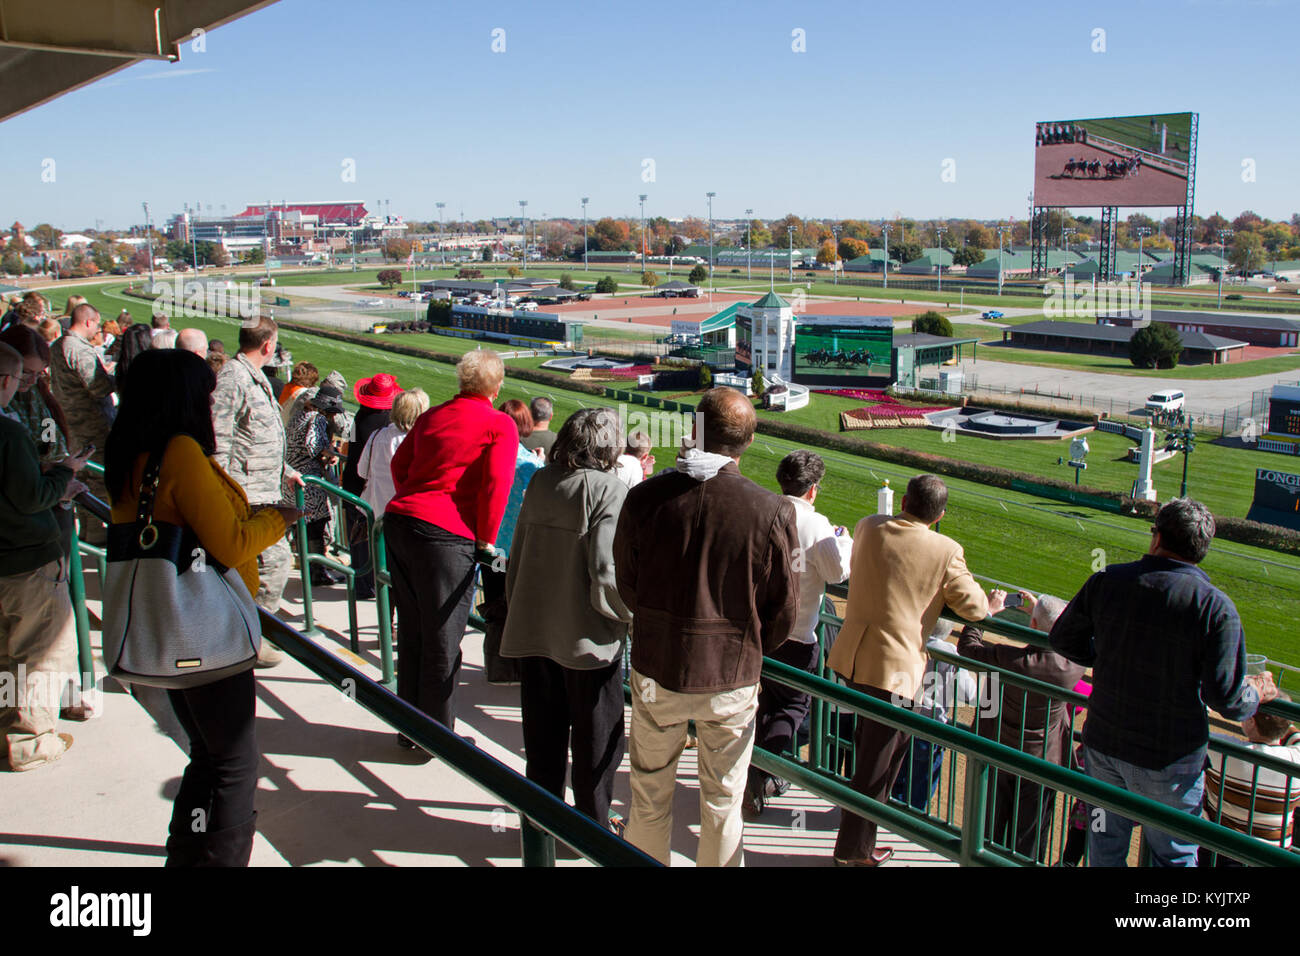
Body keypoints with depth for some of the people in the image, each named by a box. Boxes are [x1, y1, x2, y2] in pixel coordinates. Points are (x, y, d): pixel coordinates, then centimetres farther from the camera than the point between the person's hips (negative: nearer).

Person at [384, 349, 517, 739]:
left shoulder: (432, 415, 18)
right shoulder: (500, 425, 0)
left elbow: (400, 464, 23)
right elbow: (497, 483, -10)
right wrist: (485, 541, -3)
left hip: (398, 520, 7)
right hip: (445, 535, -7)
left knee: (411, 631, 16)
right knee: (442, 640, 3)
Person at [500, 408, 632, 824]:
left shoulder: (540, 482, 2)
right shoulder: (608, 490, -15)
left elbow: (517, 553, 9)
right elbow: (607, 572, -22)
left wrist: (517, 609, 20)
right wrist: (635, 615, -6)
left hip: (534, 629, 5)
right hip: (587, 634, -5)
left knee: (543, 733, 18)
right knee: (595, 736, 11)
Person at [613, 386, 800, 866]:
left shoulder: (645, 497, -11)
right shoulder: (772, 511, -16)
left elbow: (626, 585, 3)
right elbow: (784, 609, -5)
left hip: (656, 669, 1)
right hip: (732, 679, -1)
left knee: (649, 796, 19)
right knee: (722, 805, 15)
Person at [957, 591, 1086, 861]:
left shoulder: (1009, 659, -26)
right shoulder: (1074, 666, -19)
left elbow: (967, 647, -10)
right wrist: (1038, 608, 12)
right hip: (1043, 763, 1)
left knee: (990, 832, 18)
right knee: (1028, 841, 15)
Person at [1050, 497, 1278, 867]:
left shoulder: (1105, 581, -8)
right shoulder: (1215, 607, -18)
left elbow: (1062, 640, 5)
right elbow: (1228, 700, -17)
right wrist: (1257, 692, 5)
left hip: (1103, 743, 3)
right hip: (1169, 760, -3)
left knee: (1105, 848, 21)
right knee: (1174, 856, 16)